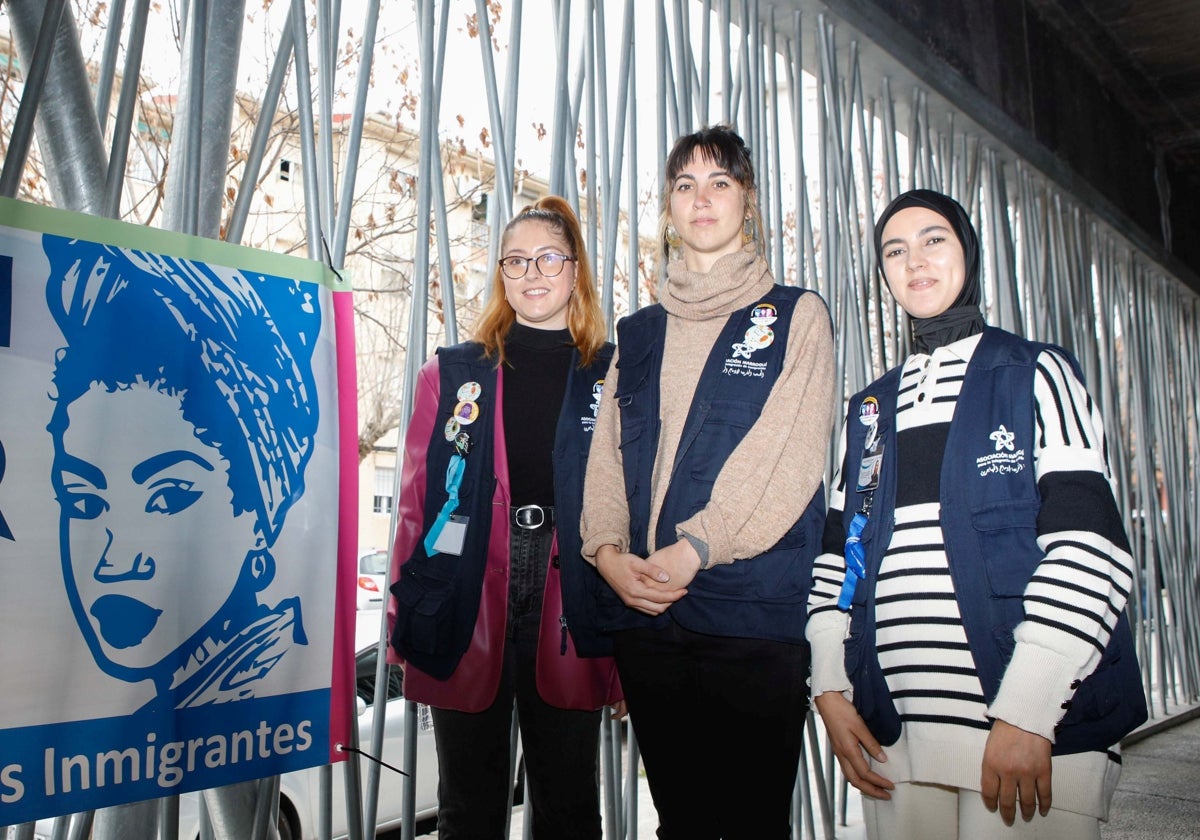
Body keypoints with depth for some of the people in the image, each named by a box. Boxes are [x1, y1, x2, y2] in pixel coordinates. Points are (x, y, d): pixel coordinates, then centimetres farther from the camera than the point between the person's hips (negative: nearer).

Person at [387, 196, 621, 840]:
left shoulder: (614, 377, 4)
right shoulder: (452, 374, 6)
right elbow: (417, 501, 5)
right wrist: (406, 619, 0)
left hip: (569, 622, 0)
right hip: (465, 619, 1)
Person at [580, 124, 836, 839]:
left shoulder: (796, 316, 5)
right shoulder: (639, 332, 17)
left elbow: (787, 456, -8)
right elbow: (608, 450, 9)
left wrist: (693, 548, -16)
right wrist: (607, 549, -8)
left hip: (753, 610, -3)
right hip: (642, 611, 4)